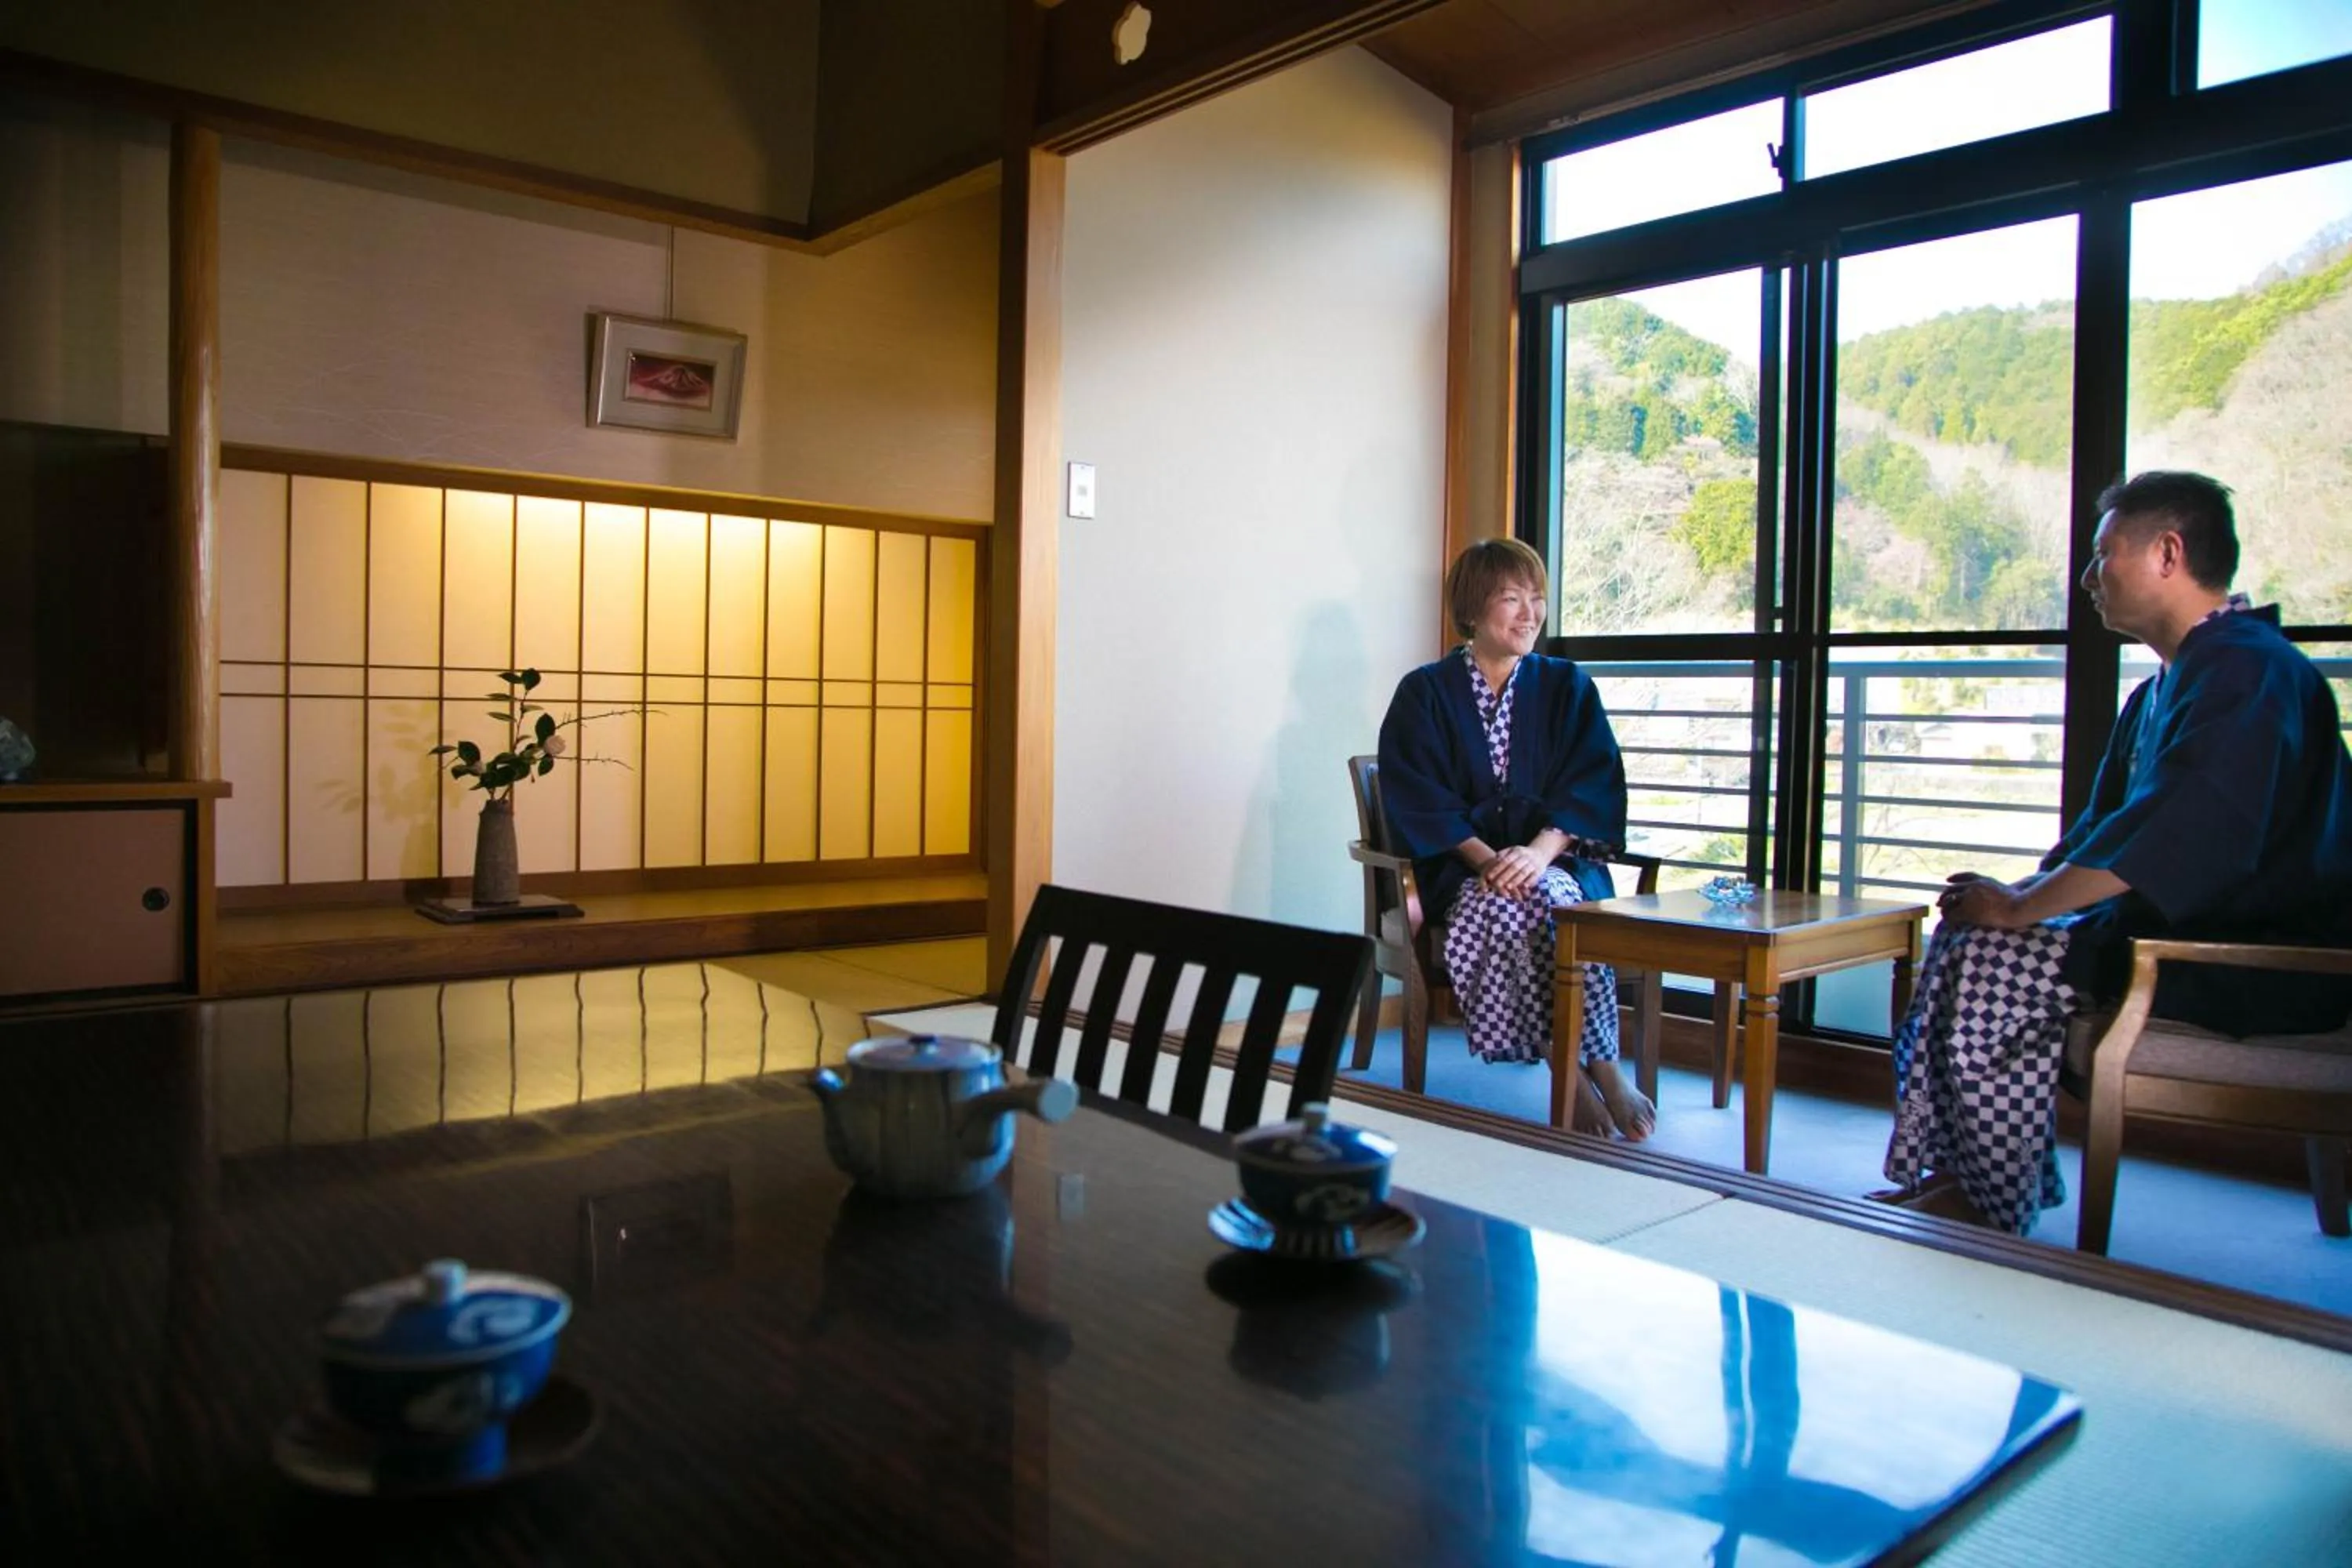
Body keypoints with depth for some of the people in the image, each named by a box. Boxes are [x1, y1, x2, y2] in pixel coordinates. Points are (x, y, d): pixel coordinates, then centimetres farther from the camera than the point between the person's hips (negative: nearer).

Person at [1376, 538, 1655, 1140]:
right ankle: (1597, 1068, -26)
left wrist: (1540, 851, -19)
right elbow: (1418, 798, -3)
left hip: (1558, 860, 1)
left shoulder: (1567, 688, 11)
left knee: (1549, 896, -35)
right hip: (1459, 868, -1)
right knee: (1508, 905, -35)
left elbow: (1593, 788, 0)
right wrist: (1485, 858, -20)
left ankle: (1571, 1075, -29)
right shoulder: (1424, 693, 6)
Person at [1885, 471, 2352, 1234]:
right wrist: (2023, 893, 3)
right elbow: (2102, 828, 19)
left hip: (2256, 960, -11)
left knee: (1987, 969, -20)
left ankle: (1993, 1216, -8)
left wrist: (2022, 906, -23)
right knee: (1966, 937, 4)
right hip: (2187, 934, 11)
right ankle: (1951, 1173, 2)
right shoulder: (2165, 687, 17)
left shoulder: (2246, 668, -17)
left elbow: (2178, 834, -29)